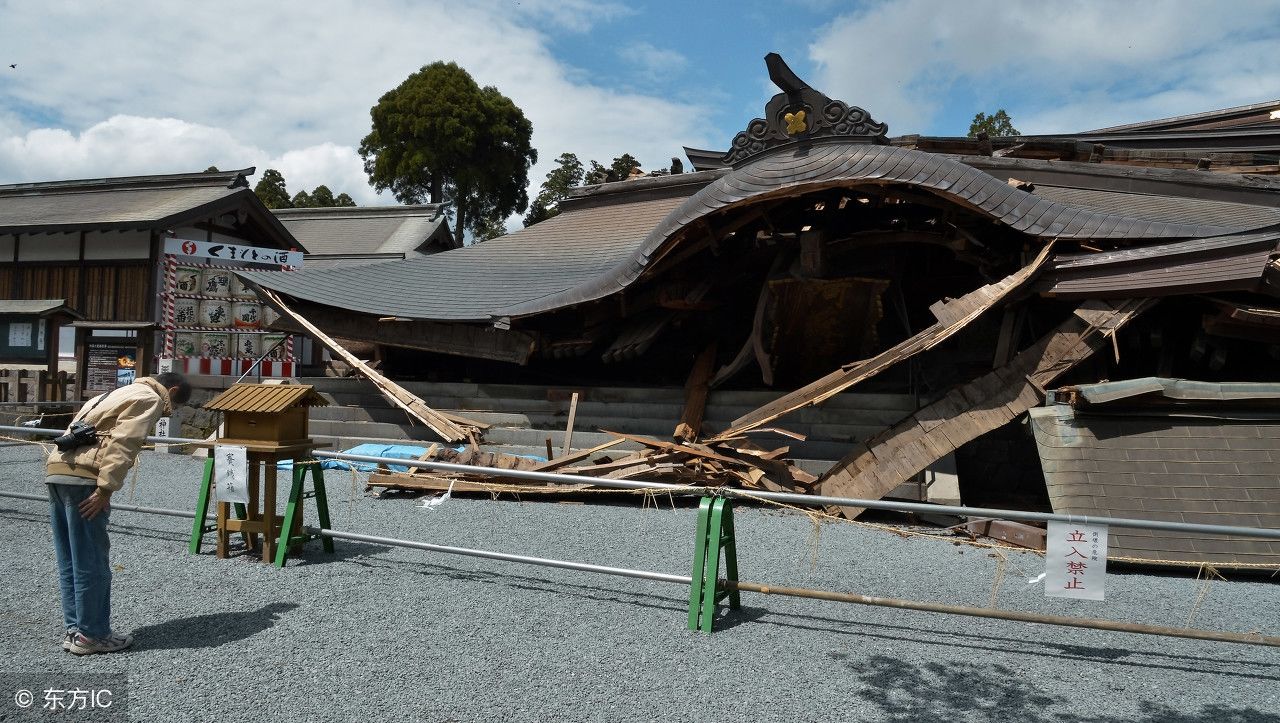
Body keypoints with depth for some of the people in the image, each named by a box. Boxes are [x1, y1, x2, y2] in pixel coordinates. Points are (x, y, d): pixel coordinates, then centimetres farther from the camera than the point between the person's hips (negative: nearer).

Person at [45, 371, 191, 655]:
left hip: (56, 470, 10)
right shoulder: (150, 399, -2)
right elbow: (123, 444, -15)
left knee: (70, 562, 14)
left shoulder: (124, 392, 28)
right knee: (92, 562, -1)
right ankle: (91, 635, 8)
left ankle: (74, 629, 22)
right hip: (82, 477, -10)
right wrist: (105, 489, -19)